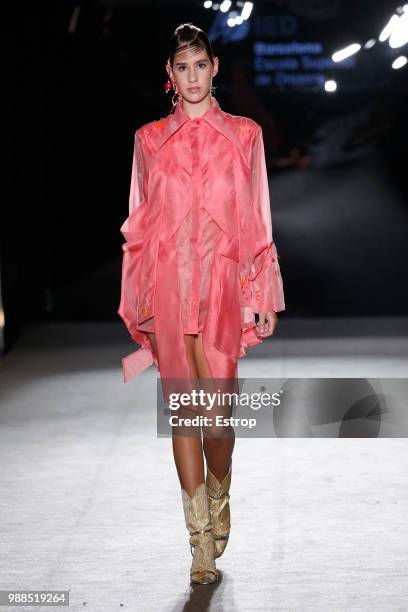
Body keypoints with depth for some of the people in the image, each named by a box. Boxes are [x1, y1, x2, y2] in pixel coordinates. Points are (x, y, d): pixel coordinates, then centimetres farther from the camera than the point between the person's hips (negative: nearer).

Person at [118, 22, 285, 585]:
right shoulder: (149, 139, 11)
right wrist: (137, 300, 7)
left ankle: (218, 496, 23)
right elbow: (138, 223, 12)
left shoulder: (245, 134, 8)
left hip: (223, 283, -1)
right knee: (184, 408, 1)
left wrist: (261, 295, 3)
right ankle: (203, 543, 8)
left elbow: (258, 221, 8)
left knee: (216, 411, -9)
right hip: (167, 284, 1)